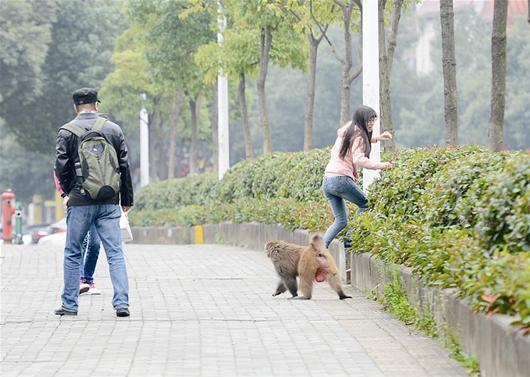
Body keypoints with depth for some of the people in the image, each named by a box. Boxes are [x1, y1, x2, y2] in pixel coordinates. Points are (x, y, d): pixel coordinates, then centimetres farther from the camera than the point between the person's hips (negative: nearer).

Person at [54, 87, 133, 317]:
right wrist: (127, 199, 15)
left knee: (72, 253, 9)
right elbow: (124, 166, 8)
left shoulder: (67, 132, -1)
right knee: (115, 253, 2)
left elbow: (61, 167, -2)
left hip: (80, 202, -2)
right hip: (110, 202, 2)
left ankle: (69, 304, 11)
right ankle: (121, 304, -6)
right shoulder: (113, 130, 6)